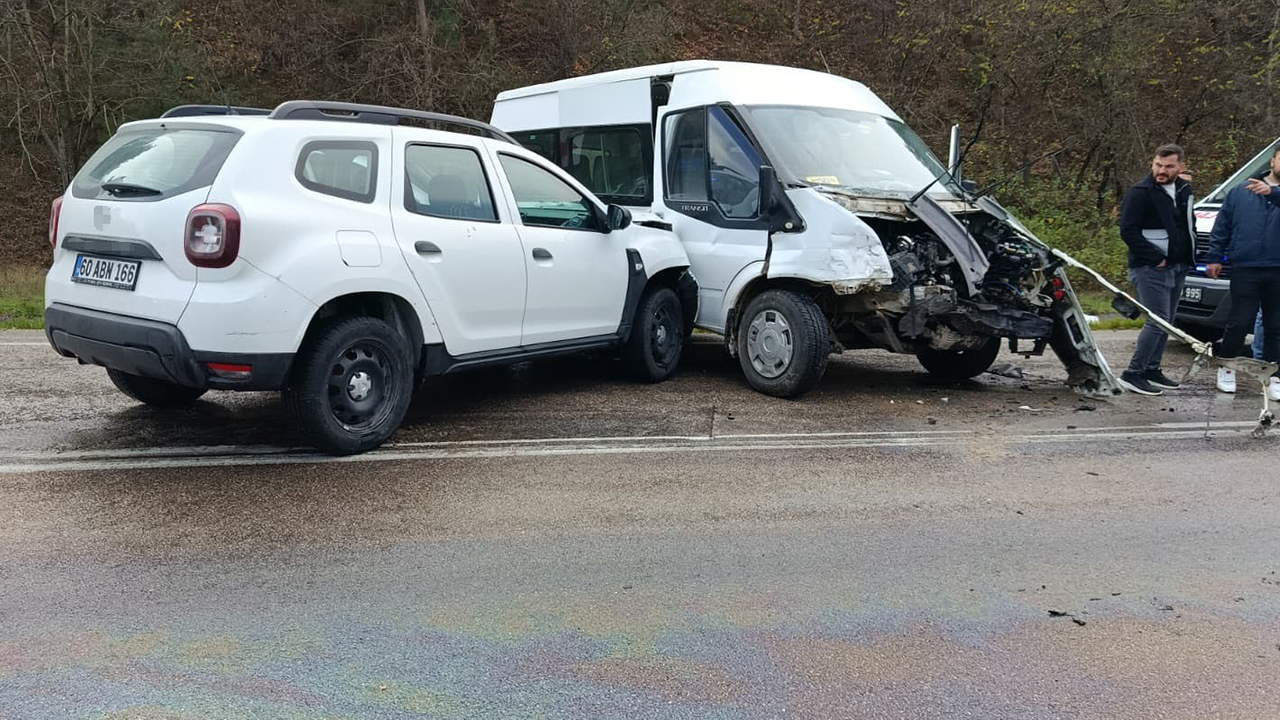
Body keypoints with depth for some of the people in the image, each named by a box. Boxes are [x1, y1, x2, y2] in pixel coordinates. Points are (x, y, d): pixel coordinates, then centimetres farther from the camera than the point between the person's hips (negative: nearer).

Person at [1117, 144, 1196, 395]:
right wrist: (1155, 258, -18)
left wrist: (1189, 256, 11)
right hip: (1151, 270, -8)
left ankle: (1152, 370, 21)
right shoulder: (1140, 193, -12)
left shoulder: (1184, 190, 12)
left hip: (1177, 268, 8)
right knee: (1158, 322, -13)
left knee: (1166, 322, 11)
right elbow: (1128, 231, -17)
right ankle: (1133, 374, -7)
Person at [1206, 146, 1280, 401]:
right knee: (1239, 323, -3)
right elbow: (1222, 227, 14)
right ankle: (1226, 369, 16)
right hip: (1245, 269, 0)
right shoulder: (1241, 192, 12)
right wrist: (1215, 257, 9)